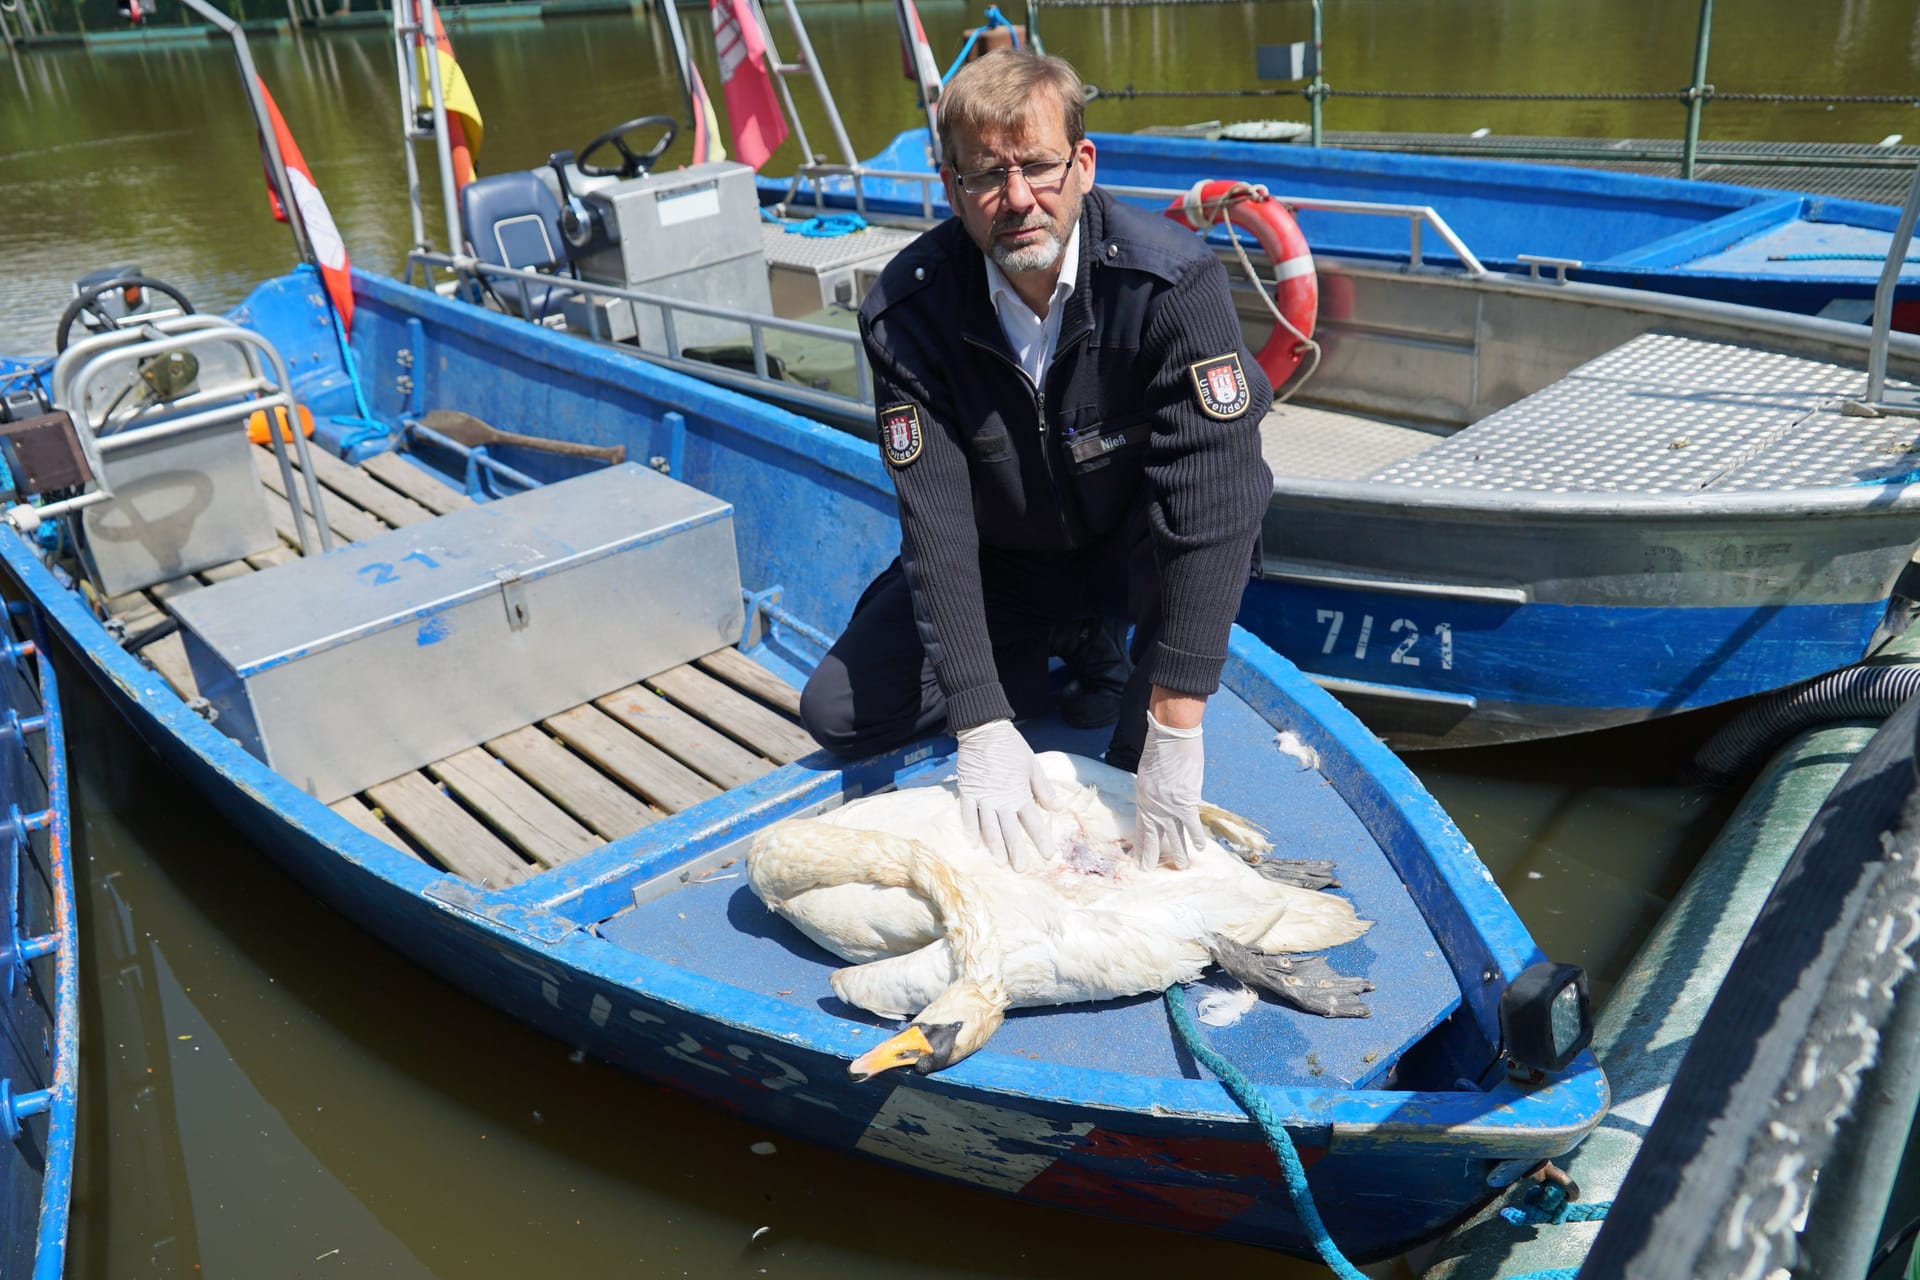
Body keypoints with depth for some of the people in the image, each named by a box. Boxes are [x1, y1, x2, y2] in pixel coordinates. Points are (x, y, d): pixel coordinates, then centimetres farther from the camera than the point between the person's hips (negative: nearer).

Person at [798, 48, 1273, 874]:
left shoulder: (1171, 282, -28)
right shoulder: (907, 313, -22)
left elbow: (1213, 492, -35)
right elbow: (936, 518, -25)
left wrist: (1174, 733, -40)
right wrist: (981, 726, -33)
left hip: (1134, 549, -2)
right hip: (1000, 558, 2)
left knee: (1228, 498, -36)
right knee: (838, 714, -8)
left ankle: (1135, 752, -12)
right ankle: (1053, 666, 14)